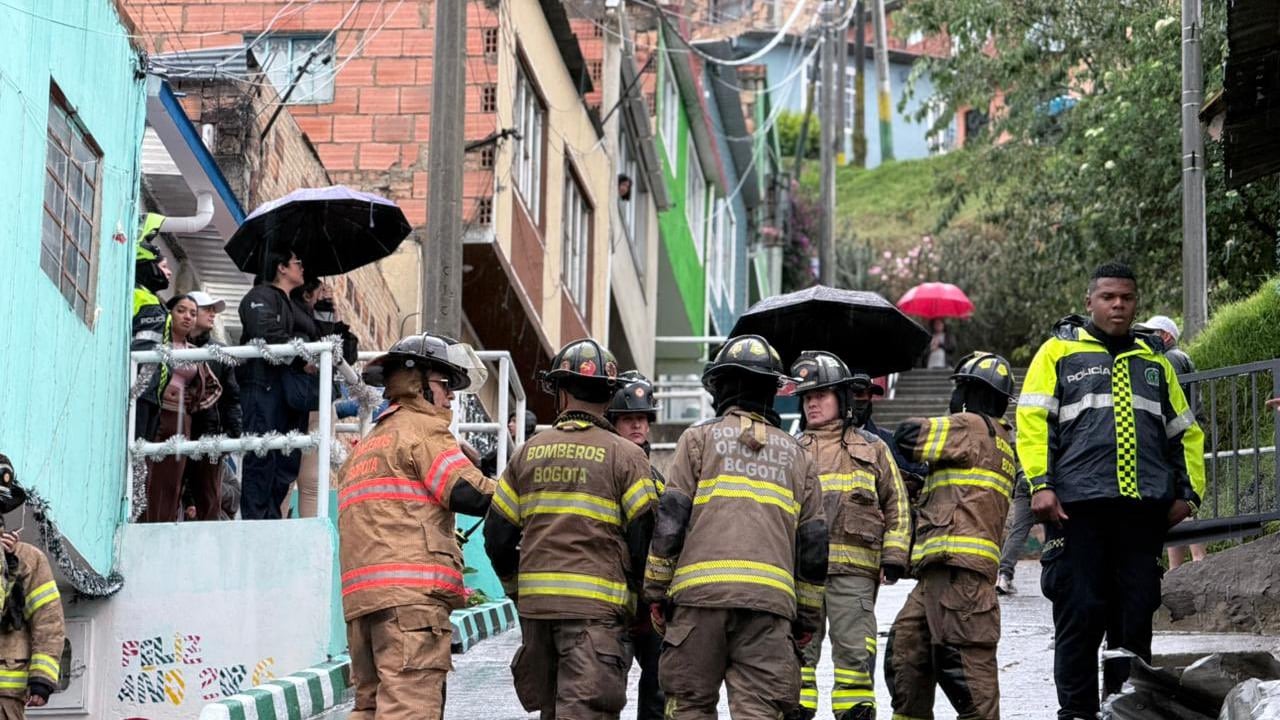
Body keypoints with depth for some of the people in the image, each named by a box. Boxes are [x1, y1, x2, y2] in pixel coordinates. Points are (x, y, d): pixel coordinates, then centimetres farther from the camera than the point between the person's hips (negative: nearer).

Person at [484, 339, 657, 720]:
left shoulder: (528, 452, 10)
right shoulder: (625, 456, -2)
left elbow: (497, 535, 10)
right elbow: (644, 538, -7)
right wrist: (645, 598, 7)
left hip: (535, 603, 5)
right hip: (596, 604, -5)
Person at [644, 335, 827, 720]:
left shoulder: (700, 438, 10)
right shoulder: (796, 454, 19)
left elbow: (671, 518, 2)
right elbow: (813, 542, 17)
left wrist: (655, 591, 6)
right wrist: (808, 617, 21)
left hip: (701, 590, -2)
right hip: (770, 598, 2)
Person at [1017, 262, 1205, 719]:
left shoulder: (1154, 363, 23)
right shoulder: (1060, 351, 9)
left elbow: (1185, 432, 26)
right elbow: (1033, 420, 0)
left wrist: (1189, 492, 14)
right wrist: (1041, 484, -11)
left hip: (1143, 509, 4)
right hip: (1078, 505, -4)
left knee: (1136, 616, 3)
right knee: (1079, 614, -4)